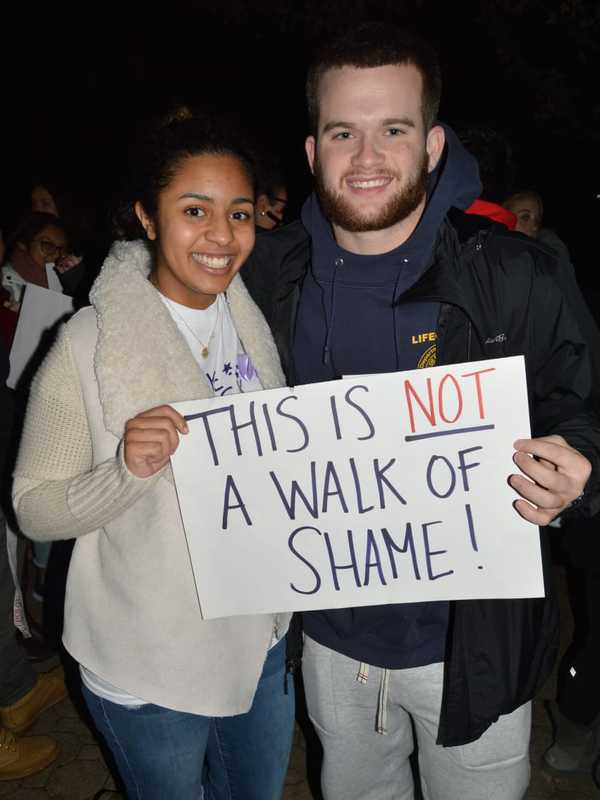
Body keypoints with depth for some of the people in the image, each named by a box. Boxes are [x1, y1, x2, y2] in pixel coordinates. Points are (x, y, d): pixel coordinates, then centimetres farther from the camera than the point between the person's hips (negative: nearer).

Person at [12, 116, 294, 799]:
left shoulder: (255, 320, -2)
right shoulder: (90, 345, -19)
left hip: (262, 642, 5)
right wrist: (128, 472, -31)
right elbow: (33, 510, -15)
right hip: (148, 672, -5)